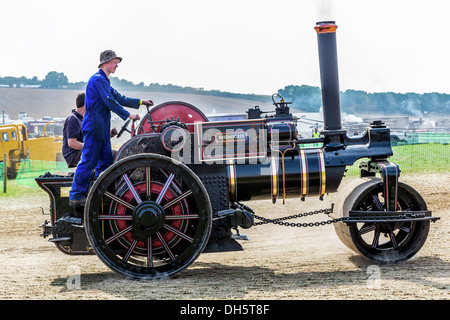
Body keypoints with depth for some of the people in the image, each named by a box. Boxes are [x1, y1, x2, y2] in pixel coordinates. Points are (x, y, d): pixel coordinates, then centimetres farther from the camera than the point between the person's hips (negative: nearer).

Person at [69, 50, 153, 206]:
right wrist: (128, 115, -16)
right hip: (94, 127, -10)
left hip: (102, 129, 10)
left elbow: (119, 98, 24)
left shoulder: (105, 81, 20)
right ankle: (76, 196, -5)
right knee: (88, 161, -9)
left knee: (106, 161, 10)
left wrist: (140, 102, 20)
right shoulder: (98, 79, -12)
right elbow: (110, 102, -18)